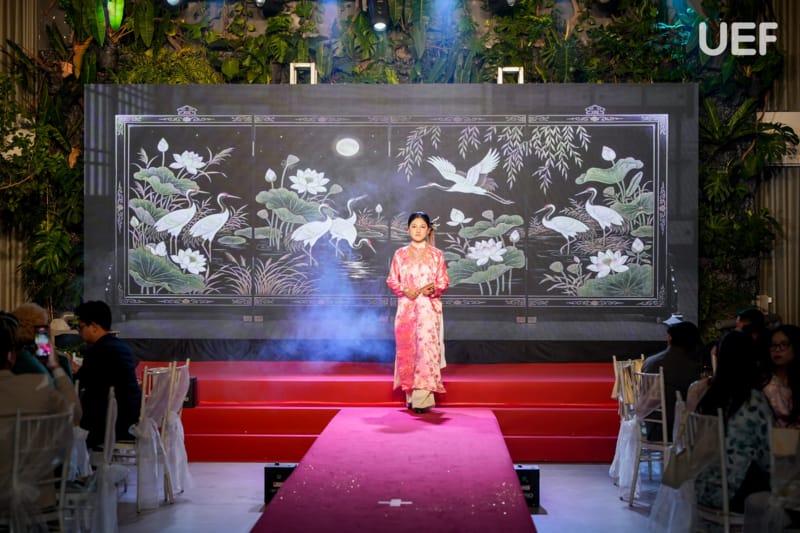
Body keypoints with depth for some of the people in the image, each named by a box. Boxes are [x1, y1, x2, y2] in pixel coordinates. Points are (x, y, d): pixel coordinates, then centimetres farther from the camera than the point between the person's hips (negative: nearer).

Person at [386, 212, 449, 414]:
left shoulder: (436, 254, 5)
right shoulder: (400, 254, 8)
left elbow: (444, 281, 5)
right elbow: (392, 280, 8)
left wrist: (433, 289, -15)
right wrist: (404, 290, -10)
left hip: (428, 307, -2)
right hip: (406, 307, 2)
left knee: (426, 345, -13)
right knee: (407, 348, 1)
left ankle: (422, 397, -14)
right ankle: (411, 395, 11)